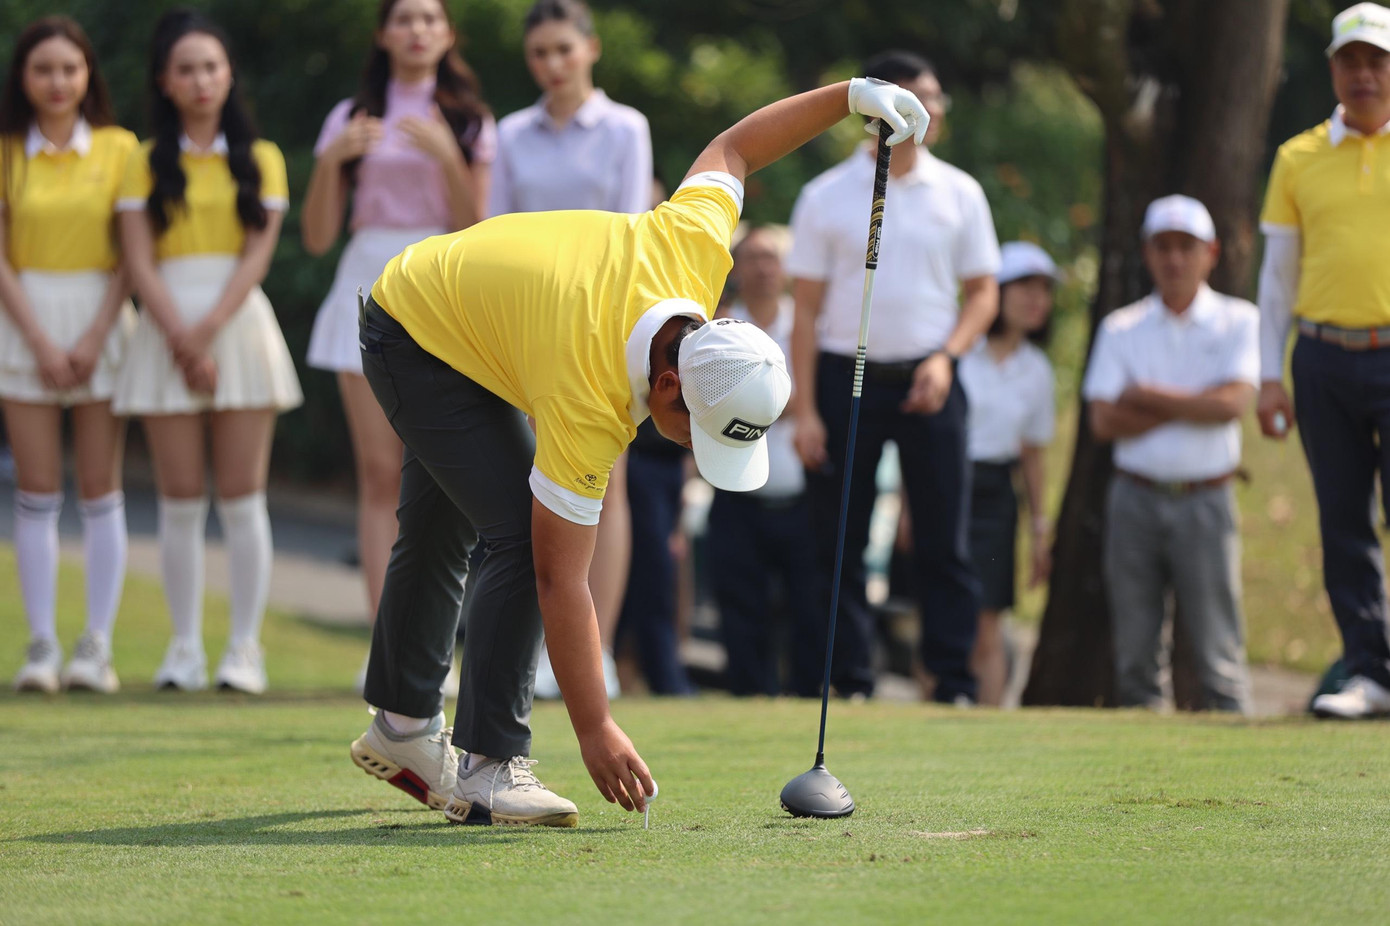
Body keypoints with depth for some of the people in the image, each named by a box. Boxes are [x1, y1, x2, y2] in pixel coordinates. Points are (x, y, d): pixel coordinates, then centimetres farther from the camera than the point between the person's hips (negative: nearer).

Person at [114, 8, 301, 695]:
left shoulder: (259, 160, 9)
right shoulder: (146, 164, 9)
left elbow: (257, 257, 0)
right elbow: (139, 263, 1)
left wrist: (207, 331, -12)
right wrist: (182, 341, -11)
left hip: (239, 323, -1)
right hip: (166, 329, 1)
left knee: (242, 499, -4)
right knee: (179, 502, 0)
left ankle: (245, 650, -3)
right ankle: (184, 650, 4)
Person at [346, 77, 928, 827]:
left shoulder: (692, 248, -27)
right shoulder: (590, 407, -40)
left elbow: (730, 151, -6)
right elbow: (559, 578, -35)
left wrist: (853, 94, -3)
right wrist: (594, 730, -34)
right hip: (411, 338, -9)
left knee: (439, 535, 22)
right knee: (521, 537, -20)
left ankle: (403, 726, 39)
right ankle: (487, 766, -16)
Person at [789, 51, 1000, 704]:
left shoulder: (958, 194, 6)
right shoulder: (826, 198, 1)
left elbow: (983, 292, 11)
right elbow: (805, 308, 1)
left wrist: (946, 357, -7)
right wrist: (805, 411, -5)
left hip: (928, 380, 1)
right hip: (846, 375, -1)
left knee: (944, 540, -2)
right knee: (840, 543, -1)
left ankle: (953, 684, 3)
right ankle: (851, 684, 6)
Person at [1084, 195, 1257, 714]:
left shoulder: (1237, 321, 6)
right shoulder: (1120, 328, 10)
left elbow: (1232, 404, -9)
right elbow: (1104, 421, -2)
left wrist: (1150, 396, -5)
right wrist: (1193, 405, -6)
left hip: (1204, 501, -2)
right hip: (1135, 499, 2)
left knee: (1217, 647, -6)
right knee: (1134, 647, 3)